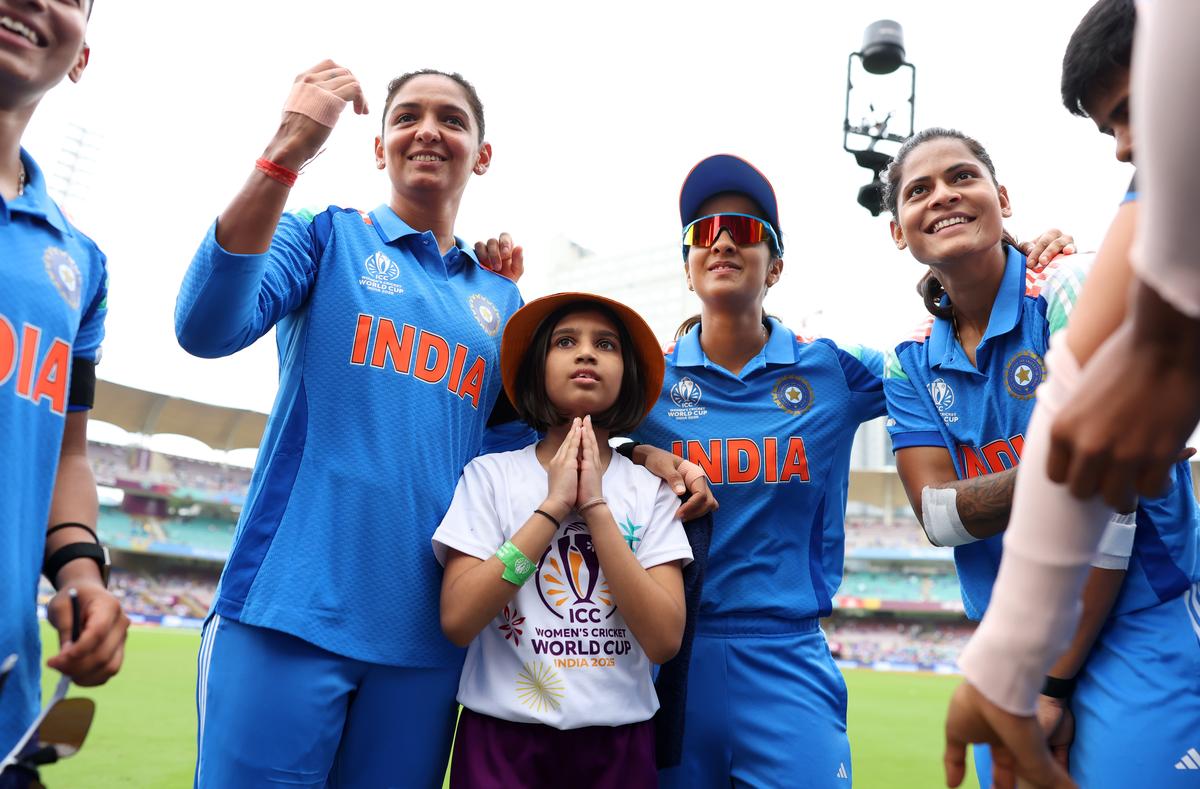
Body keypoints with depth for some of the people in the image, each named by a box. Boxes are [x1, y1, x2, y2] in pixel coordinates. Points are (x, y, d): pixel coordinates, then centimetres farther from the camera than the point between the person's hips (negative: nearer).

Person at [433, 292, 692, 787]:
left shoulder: (651, 490, -1)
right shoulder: (490, 474, -4)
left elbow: (664, 640, -13)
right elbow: (457, 621, -15)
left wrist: (596, 506, -17)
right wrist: (554, 505, -17)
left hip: (619, 739, 2)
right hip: (503, 734, -1)